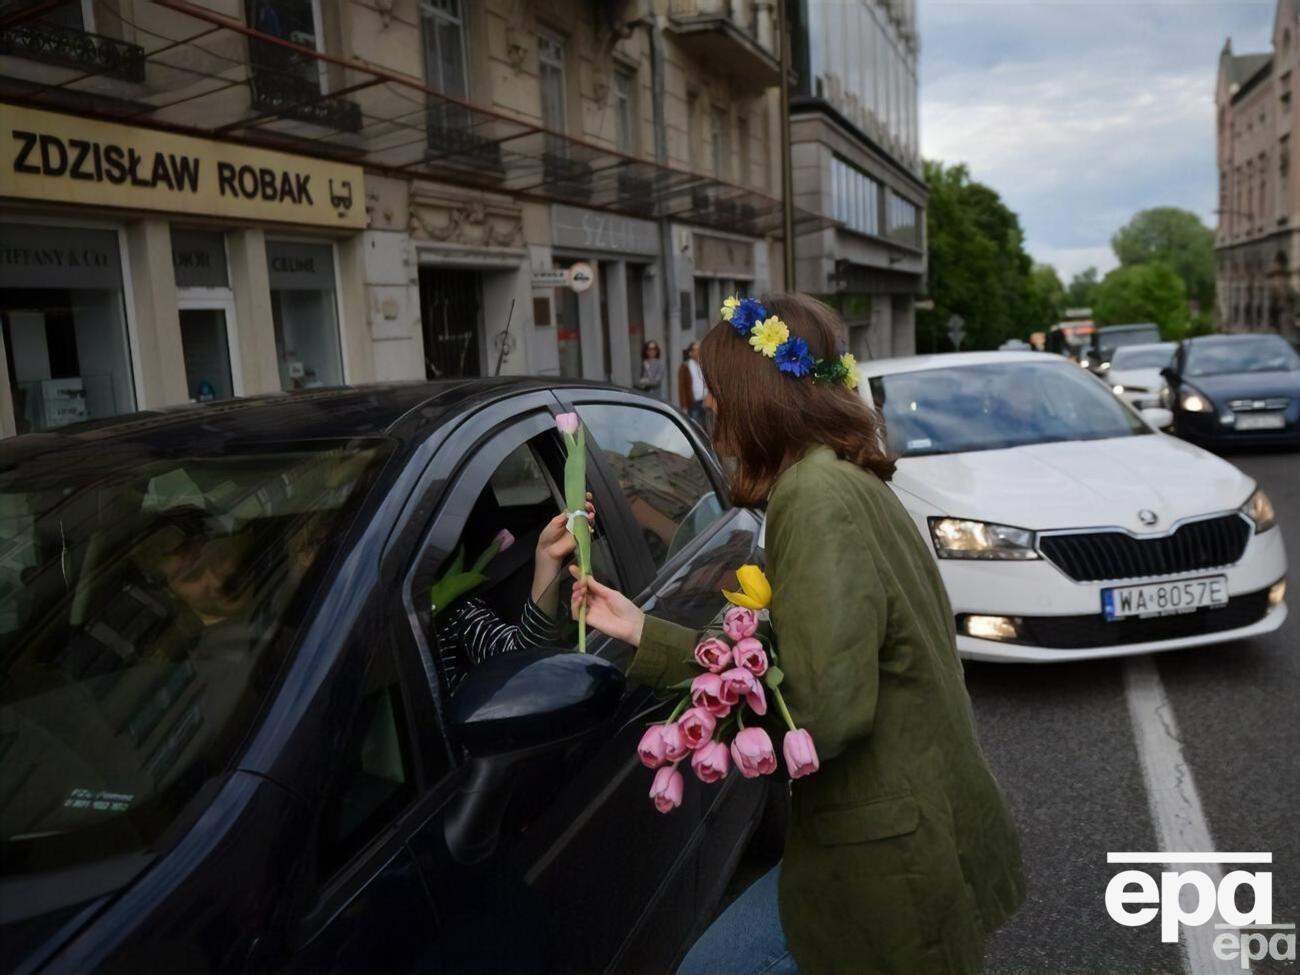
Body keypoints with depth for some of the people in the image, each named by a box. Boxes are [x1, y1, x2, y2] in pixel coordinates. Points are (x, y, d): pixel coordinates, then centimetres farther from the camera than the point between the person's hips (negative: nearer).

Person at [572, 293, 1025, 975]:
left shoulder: (815, 497, -22)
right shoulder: (852, 483, 9)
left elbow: (826, 710, -28)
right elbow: (792, 667, 9)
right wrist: (641, 632, 11)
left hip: (889, 860, -9)